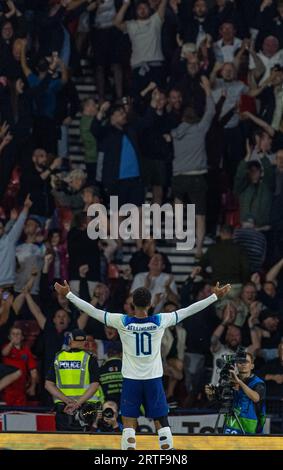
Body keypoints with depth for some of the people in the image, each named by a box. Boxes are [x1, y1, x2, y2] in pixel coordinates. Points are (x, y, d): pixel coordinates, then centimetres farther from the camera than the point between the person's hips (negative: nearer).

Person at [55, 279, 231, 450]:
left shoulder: (122, 322, -9)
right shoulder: (160, 321, -7)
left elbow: (93, 311, -6)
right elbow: (188, 310, -1)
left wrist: (69, 294, 2)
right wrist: (215, 297, 7)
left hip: (131, 379, -1)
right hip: (154, 379, 1)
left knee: (129, 424, 2)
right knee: (162, 423, 8)